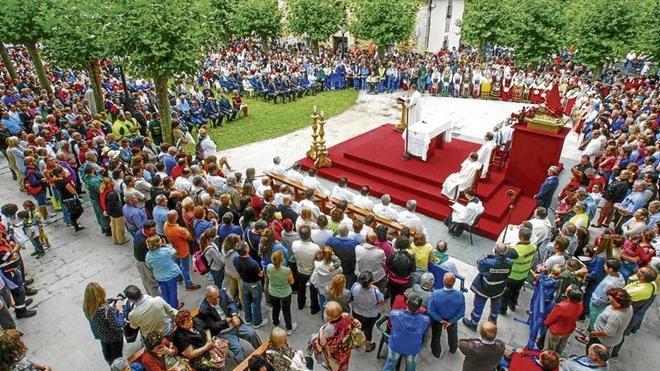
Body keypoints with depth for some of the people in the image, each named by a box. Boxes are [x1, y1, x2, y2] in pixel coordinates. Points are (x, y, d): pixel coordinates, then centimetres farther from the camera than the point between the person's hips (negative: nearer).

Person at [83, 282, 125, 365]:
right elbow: (117, 326, -32)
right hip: (114, 336, -6)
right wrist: (120, 312, -20)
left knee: (106, 351, 34)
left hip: (100, 334, 6)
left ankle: (112, 365, 61)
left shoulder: (86, 306, -25)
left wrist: (112, 299, 1)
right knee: (116, 354, 24)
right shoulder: (108, 310, -44)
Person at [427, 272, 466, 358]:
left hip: (437, 319, -1)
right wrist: (450, 321, -11)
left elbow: (430, 310, -27)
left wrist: (440, 320, -13)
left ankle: (436, 352, 54)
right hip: (452, 319, 1)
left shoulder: (435, 294, -38)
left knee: (436, 335, 30)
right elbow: (461, 313, -22)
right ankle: (453, 349, 63)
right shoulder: (460, 295, -34)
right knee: (453, 334, 35)